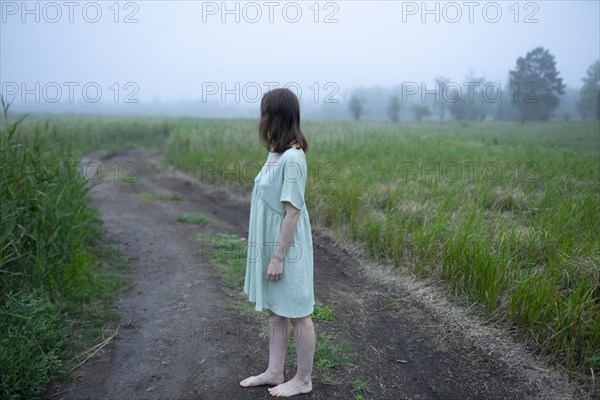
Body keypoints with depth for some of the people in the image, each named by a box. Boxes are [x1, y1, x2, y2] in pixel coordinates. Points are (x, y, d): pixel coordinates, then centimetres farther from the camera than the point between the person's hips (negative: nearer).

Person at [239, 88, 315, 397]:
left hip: (287, 248, -9)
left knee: (297, 314, 7)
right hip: (271, 244, 9)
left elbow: (292, 212, -22)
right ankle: (274, 372, 34)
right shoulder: (276, 153, 5)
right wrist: (270, 252, 16)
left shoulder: (292, 158, -22)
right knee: (275, 311, 19)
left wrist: (278, 257, -19)